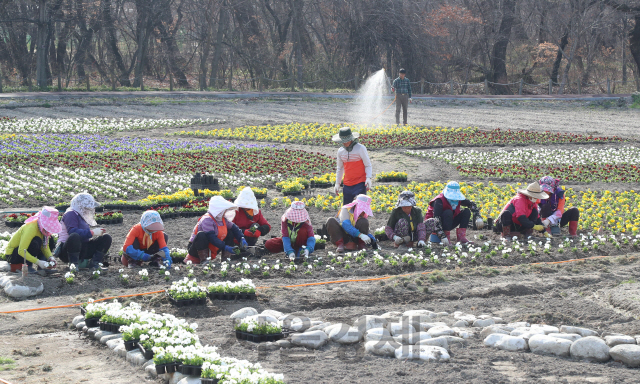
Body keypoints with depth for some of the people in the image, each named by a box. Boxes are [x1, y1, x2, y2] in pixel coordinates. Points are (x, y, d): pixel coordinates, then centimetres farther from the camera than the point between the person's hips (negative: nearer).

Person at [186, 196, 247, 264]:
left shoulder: (223, 219, 4)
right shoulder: (207, 219, -24)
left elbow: (234, 228, 11)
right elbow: (211, 237, -31)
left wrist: (242, 239, -8)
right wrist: (225, 247, -35)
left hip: (212, 252, 8)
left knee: (230, 233, 5)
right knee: (201, 235, -38)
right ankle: (203, 260, -30)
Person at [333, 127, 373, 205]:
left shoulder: (360, 148, -6)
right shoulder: (340, 151, 8)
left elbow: (368, 165, -3)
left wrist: (368, 178, -19)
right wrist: (337, 183, 15)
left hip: (360, 184, -5)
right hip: (347, 185, 5)